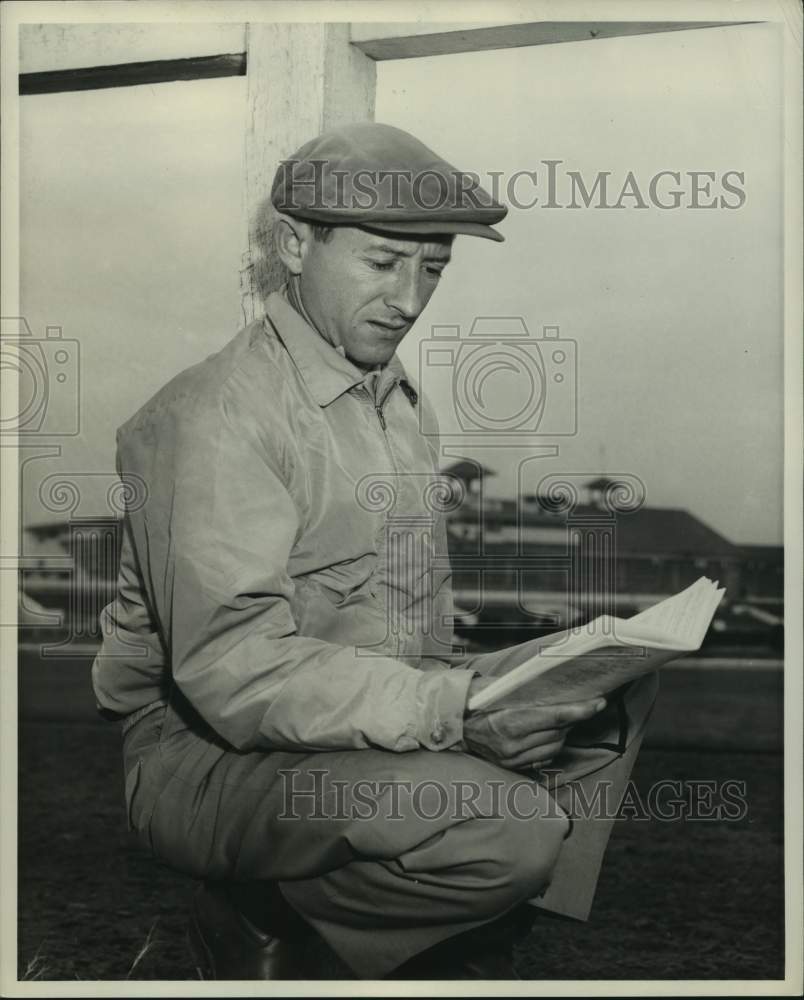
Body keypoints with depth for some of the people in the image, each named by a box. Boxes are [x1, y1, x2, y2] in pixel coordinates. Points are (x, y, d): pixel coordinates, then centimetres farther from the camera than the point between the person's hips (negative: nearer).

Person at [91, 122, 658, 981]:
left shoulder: (398, 399, 15)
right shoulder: (221, 411, -17)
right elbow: (232, 670, -26)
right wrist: (452, 709, -33)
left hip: (384, 719, 9)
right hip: (209, 753, -9)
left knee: (617, 685, -1)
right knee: (507, 828, -29)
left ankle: (460, 957, 5)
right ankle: (256, 918, -3)